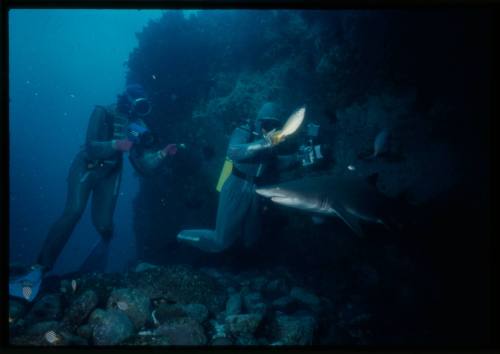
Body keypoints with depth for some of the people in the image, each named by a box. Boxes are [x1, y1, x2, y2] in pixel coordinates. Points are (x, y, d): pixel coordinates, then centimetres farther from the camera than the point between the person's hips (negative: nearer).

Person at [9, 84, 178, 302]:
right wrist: (116, 144, -43)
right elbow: (91, 147, -27)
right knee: (73, 212, -25)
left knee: (104, 226, -5)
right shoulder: (104, 114, -16)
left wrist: (162, 154, -20)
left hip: (110, 174, 5)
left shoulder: (137, 128, -3)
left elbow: (144, 167, -5)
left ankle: (89, 275, 22)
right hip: (86, 168, -4)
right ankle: (40, 268, -26)